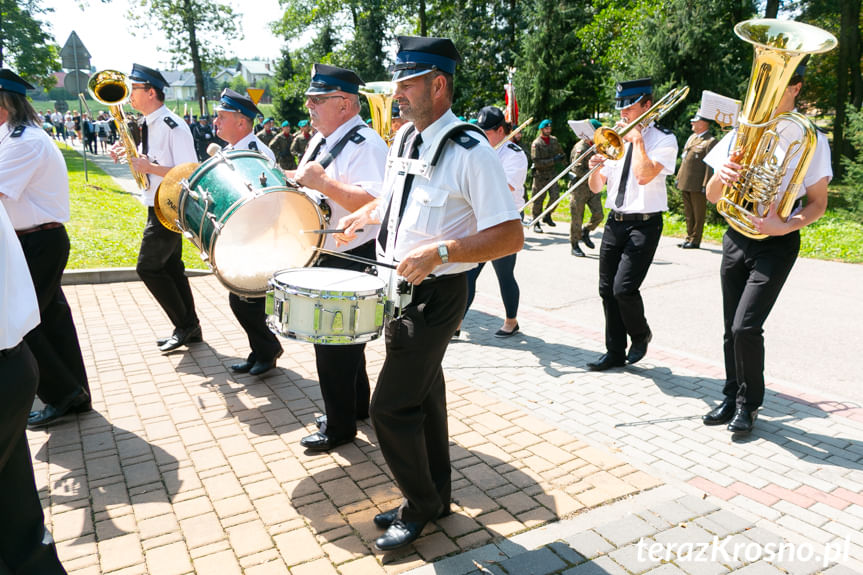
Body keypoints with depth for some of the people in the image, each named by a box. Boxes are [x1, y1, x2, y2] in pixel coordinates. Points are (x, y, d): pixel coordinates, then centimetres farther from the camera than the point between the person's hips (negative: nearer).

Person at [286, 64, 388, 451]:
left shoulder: (365, 144, -19)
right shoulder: (321, 139, 11)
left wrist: (323, 181, -32)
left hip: (352, 260, -10)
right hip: (324, 256, 10)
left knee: (333, 342, 1)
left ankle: (340, 426, 20)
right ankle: (357, 404, 40)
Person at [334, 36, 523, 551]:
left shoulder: (471, 151, -19)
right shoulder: (404, 138, 7)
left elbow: (511, 236, -23)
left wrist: (441, 251, -32)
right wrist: (362, 216, 12)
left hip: (437, 295, -8)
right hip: (402, 289, 8)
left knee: (391, 407, -4)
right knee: (424, 395, 19)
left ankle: (420, 508, 21)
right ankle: (437, 497, 38)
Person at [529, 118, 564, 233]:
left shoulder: (554, 140, 8)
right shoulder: (536, 144, -10)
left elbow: (561, 153, 25)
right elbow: (537, 162, -18)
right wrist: (553, 160, -22)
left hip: (552, 174, 4)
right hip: (540, 175, -4)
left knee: (555, 196, -10)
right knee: (538, 200, 1)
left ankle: (547, 216, 13)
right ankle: (536, 223, 13)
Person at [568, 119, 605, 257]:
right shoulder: (580, 148, -12)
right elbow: (578, 170, -20)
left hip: (592, 187, 7)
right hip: (579, 187, -7)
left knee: (598, 215, -1)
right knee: (577, 218, 0)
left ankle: (585, 233, 25)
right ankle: (574, 246, 12)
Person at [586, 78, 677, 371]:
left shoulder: (663, 139, -3)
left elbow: (644, 175, -23)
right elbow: (596, 187, 12)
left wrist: (637, 139, -12)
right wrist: (596, 167, -8)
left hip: (643, 225, -6)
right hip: (614, 222, 6)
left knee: (624, 289, -16)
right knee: (607, 290, 6)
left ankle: (640, 334, 15)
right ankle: (615, 352, 19)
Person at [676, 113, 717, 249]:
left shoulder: (711, 141, -9)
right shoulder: (691, 137, 17)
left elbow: (710, 165, -13)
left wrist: (706, 185, -18)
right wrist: (679, 176, 16)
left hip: (697, 186, -8)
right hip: (685, 184, 8)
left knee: (698, 214, 1)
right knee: (688, 212, 15)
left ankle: (695, 241, 7)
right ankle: (689, 237, 25)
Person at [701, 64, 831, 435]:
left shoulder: (810, 140, -3)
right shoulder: (740, 133, 6)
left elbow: (817, 204, -1)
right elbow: (712, 197, 6)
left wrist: (785, 226, -21)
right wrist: (721, 176, -17)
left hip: (777, 241, -4)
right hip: (736, 237, 4)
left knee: (746, 327, -13)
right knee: (732, 329, 9)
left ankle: (749, 404, 8)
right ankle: (732, 397, 27)